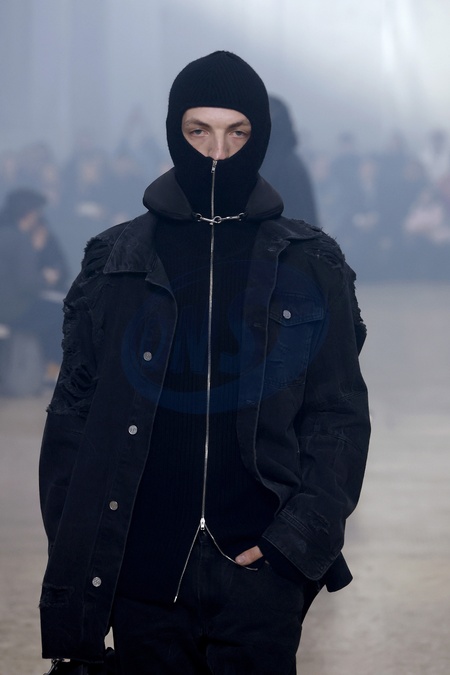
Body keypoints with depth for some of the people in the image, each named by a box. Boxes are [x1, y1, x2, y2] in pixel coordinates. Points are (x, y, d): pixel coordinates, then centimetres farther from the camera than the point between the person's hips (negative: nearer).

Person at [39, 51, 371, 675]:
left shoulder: (311, 267, 6)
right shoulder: (114, 262, 8)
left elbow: (340, 414, 3)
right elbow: (73, 414, 7)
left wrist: (298, 540, -9)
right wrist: (73, 553, -2)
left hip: (259, 572, -1)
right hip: (140, 573, 1)